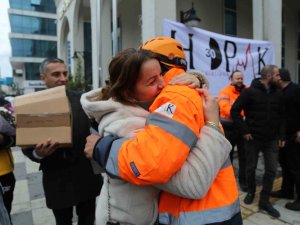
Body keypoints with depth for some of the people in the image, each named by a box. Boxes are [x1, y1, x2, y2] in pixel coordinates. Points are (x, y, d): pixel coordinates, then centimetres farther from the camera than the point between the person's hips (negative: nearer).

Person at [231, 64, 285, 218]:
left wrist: (281, 136, 5)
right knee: (251, 168, 11)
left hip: (272, 140, 4)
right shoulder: (250, 92, -10)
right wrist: (244, 131, -14)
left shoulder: (278, 93, 6)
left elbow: (281, 116, 11)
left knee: (271, 170, 4)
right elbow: (235, 111, -11)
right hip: (253, 138, -4)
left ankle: (264, 200, 19)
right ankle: (251, 192, 35)